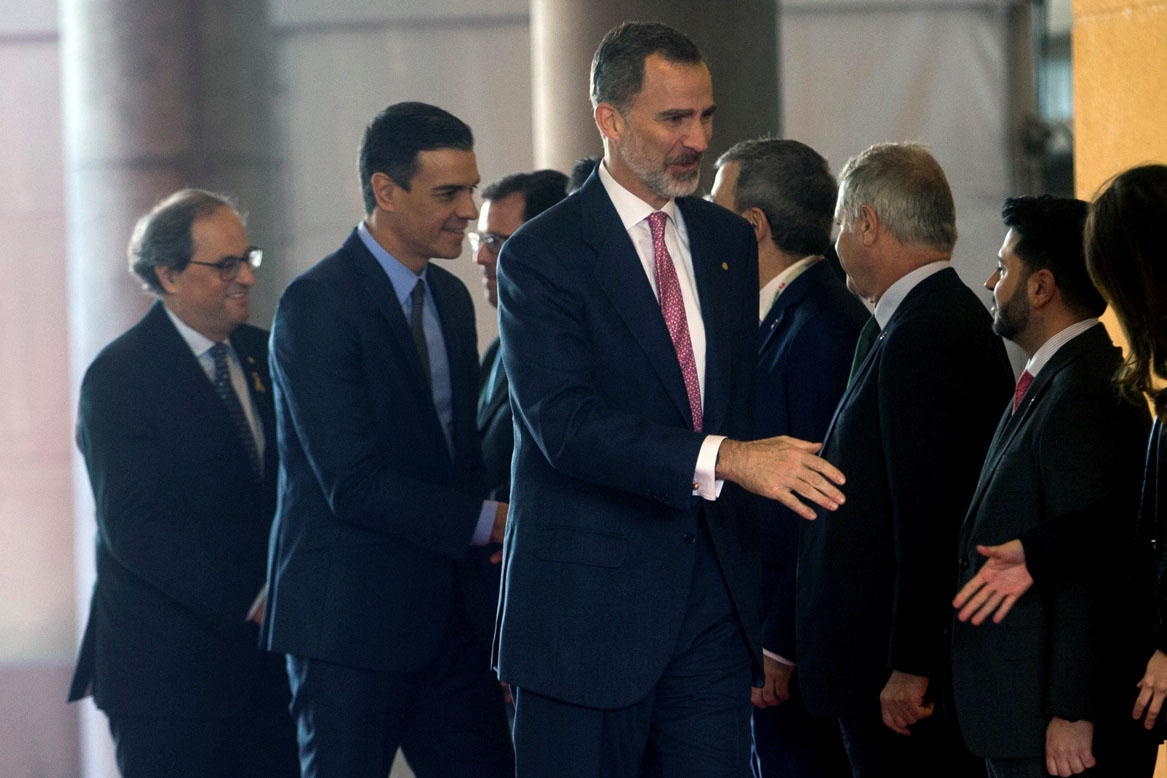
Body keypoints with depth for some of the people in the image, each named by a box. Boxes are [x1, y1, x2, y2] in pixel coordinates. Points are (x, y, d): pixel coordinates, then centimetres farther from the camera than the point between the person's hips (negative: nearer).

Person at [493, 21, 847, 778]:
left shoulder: (730, 241, 13)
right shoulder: (541, 255, -8)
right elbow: (566, 424, -20)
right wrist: (725, 459, -30)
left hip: (714, 600, 5)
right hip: (589, 608, -5)